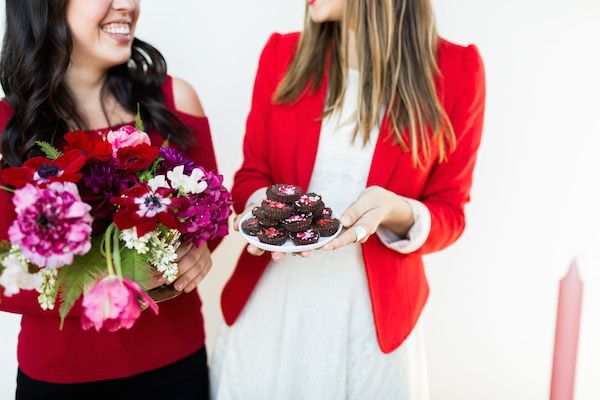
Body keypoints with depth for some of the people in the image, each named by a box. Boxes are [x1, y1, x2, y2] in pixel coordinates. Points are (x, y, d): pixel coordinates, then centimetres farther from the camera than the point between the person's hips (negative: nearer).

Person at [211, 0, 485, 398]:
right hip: (268, 304, 2)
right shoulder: (282, 53, 0)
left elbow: (449, 212, -2)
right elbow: (251, 175, 6)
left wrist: (395, 212, -23)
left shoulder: (456, 69, -7)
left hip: (374, 315, -1)